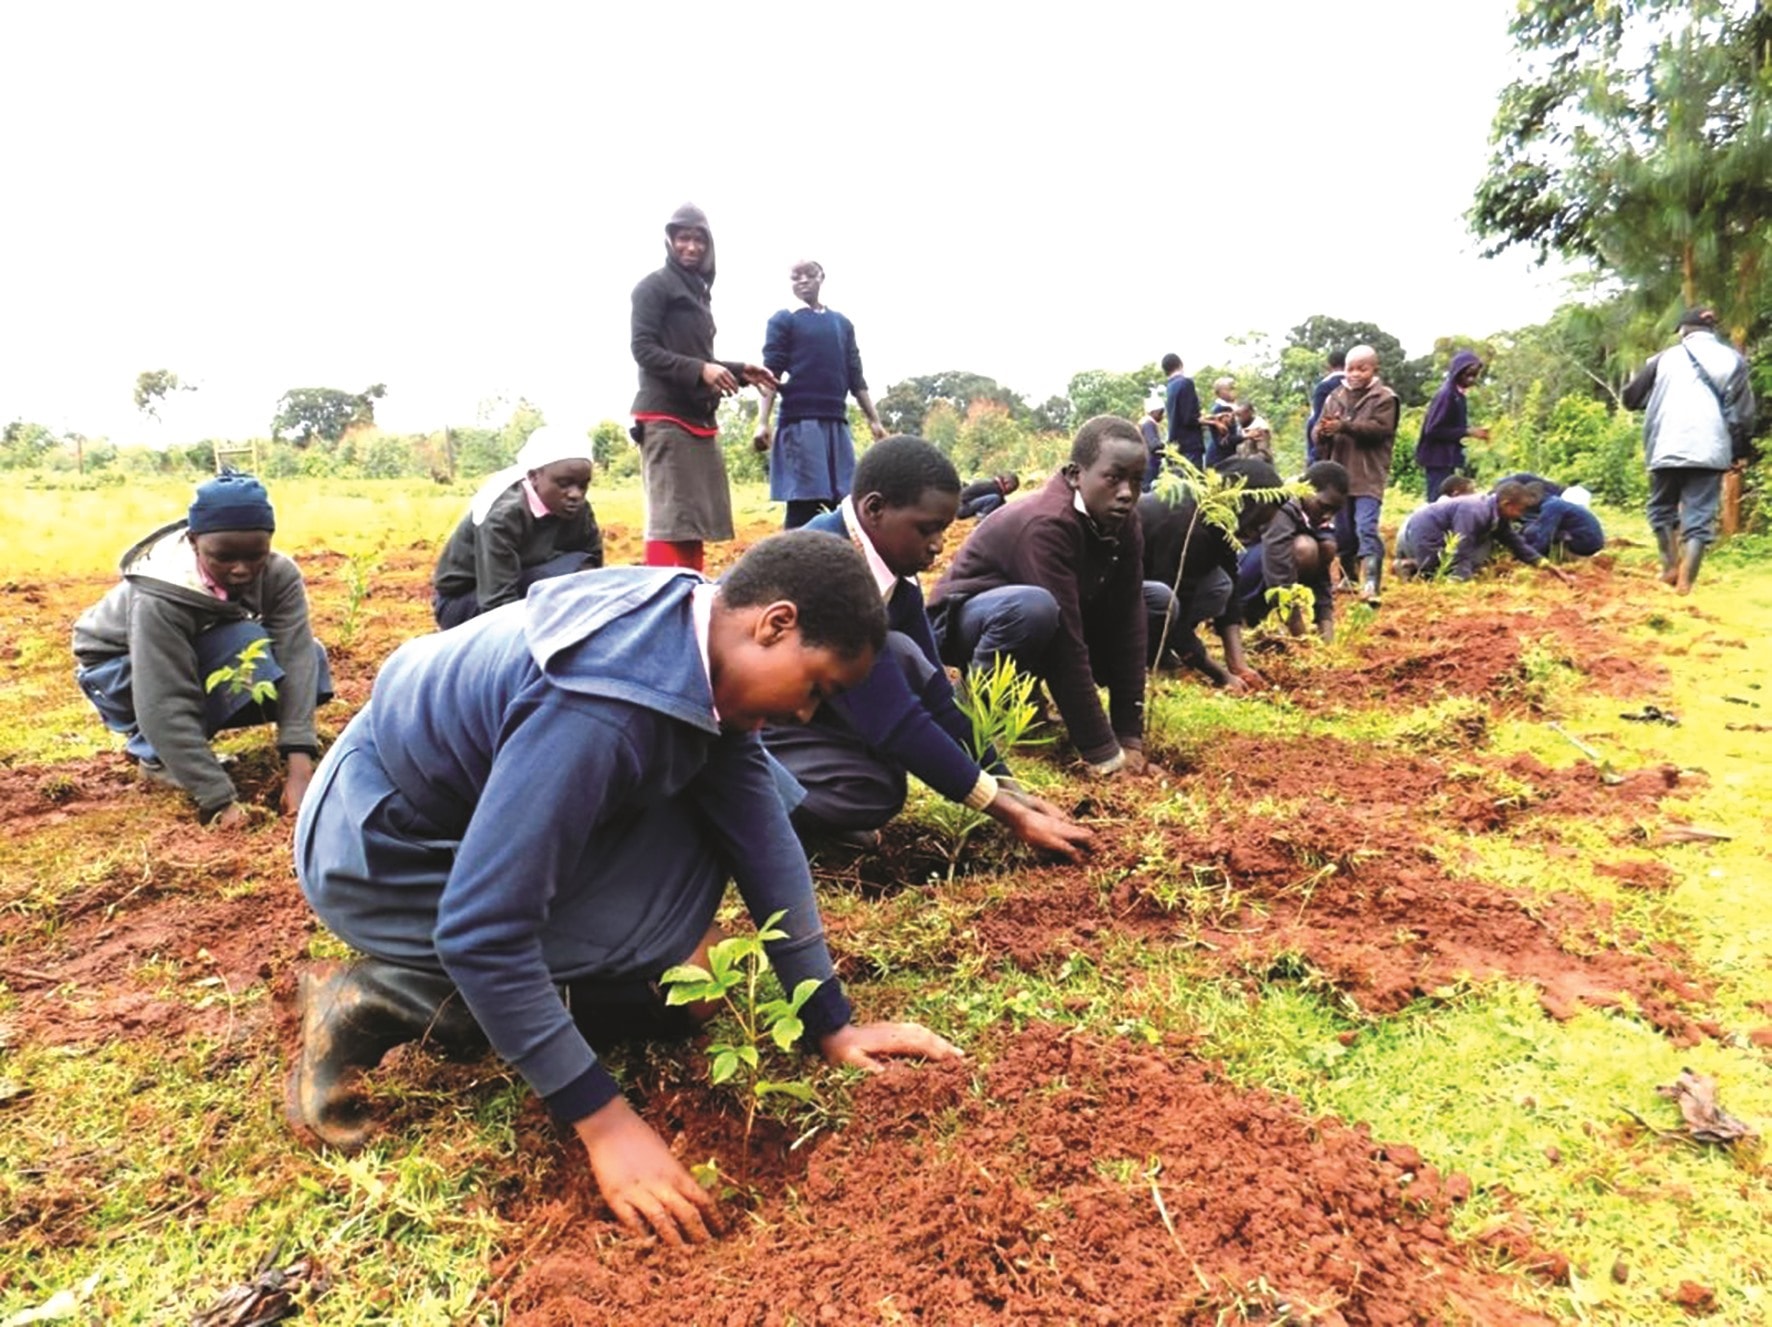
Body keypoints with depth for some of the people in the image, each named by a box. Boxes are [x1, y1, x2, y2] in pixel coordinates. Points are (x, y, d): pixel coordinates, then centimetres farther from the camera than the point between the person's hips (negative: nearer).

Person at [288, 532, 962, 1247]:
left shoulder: (700, 634, -10)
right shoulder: (593, 712, -36)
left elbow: (761, 832, -7)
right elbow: (481, 931, -34)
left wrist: (832, 1023, -5)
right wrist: (605, 1122, -27)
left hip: (481, 806, 8)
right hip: (380, 850, -8)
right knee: (670, 965, -17)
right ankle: (379, 1002, -3)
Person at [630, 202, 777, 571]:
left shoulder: (699, 292, 23)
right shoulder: (654, 287, 0)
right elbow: (643, 350, -11)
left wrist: (741, 371, 14)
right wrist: (700, 370, -21)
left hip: (699, 418, 8)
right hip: (666, 417, -8)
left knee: (696, 521, 7)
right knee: (668, 520, -14)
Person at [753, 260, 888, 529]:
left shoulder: (842, 323, 18)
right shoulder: (783, 320, 5)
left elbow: (855, 377, 18)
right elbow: (770, 374, -3)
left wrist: (874, 419, 12)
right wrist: (763, 422, -14)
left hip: (836, 422, 5)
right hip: (800, 422, -4)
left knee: (841, 506, 2)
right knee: (802, 505, -7)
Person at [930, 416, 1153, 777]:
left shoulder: (1122, 523, -10)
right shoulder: (1047, 524, -33)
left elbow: (1127, 625, -14)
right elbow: (1067, 646, -36)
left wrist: (1130, 737, -19)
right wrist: (1103, 753, -34)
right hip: (965, 620, -8)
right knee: (1035, 607, -40)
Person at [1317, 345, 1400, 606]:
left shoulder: (1384, 398, -1)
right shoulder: (1335, 397, 12)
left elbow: (1380, 428, -16)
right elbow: (1319, 434, 7)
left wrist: (1344, 426, -26)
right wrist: (1323, 432, -18)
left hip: (1369, 477, -5)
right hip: (1340, 475, 5)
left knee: (1366, 529, -16)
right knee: (1343, 532, 12)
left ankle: (1370, 585, -21)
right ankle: (1349, 579, 28)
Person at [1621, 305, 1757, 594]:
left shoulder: (1665, 358, 9)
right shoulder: (1732, 358, 10)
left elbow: (1631, 398, 12)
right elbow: (1743, 410, 5)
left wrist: (1632, 381, 33)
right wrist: (1742, 450, 11)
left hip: (1667, 449, 0)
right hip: (1710, 451, 0)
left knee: (1662, 508, 18)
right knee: (1699, 517, 0)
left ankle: (1671, 567, 6)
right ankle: (1685, 582, -9)